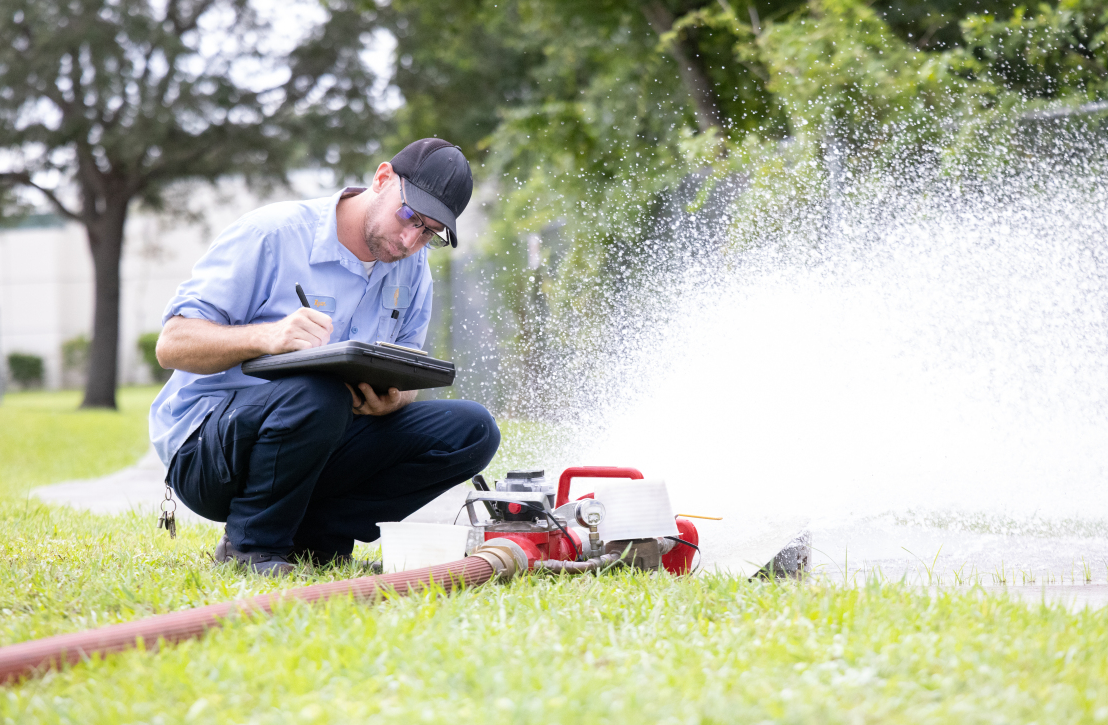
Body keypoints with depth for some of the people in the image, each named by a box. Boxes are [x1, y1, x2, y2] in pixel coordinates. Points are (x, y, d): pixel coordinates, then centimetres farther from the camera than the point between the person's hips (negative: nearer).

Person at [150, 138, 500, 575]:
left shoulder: (412, 273, 7)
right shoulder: (272, 234, -13)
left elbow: (405, 382, 10)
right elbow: (172, 344, -17)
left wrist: (392, 399, -17)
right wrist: (267, 336, -36)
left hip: (321, 445, 6)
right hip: (204, 441, -6)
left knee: (473, 432, -11)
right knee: (318, 392, -39)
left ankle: (312, 539, -8)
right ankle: (250, 547, -16)